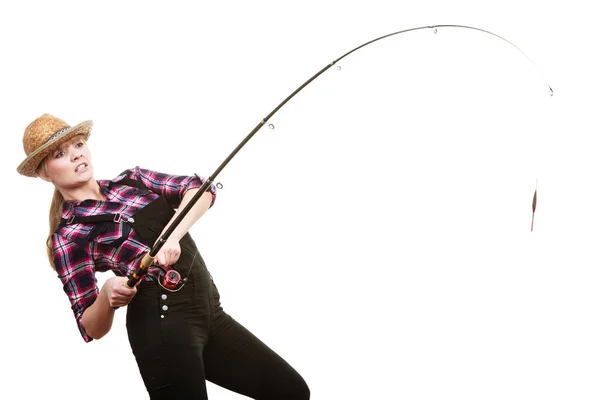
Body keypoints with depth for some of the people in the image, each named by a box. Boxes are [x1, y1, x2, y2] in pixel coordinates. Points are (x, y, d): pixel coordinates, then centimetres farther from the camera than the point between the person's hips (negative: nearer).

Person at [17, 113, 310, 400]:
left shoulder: (130, 180, 13)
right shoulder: (67, 237, -2)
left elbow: (202, 189, -1)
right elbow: (91, 329, -5)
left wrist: (172, 235, -18)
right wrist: (108, 294, -26)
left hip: (211, 314, 6)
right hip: (163, 327, -6)